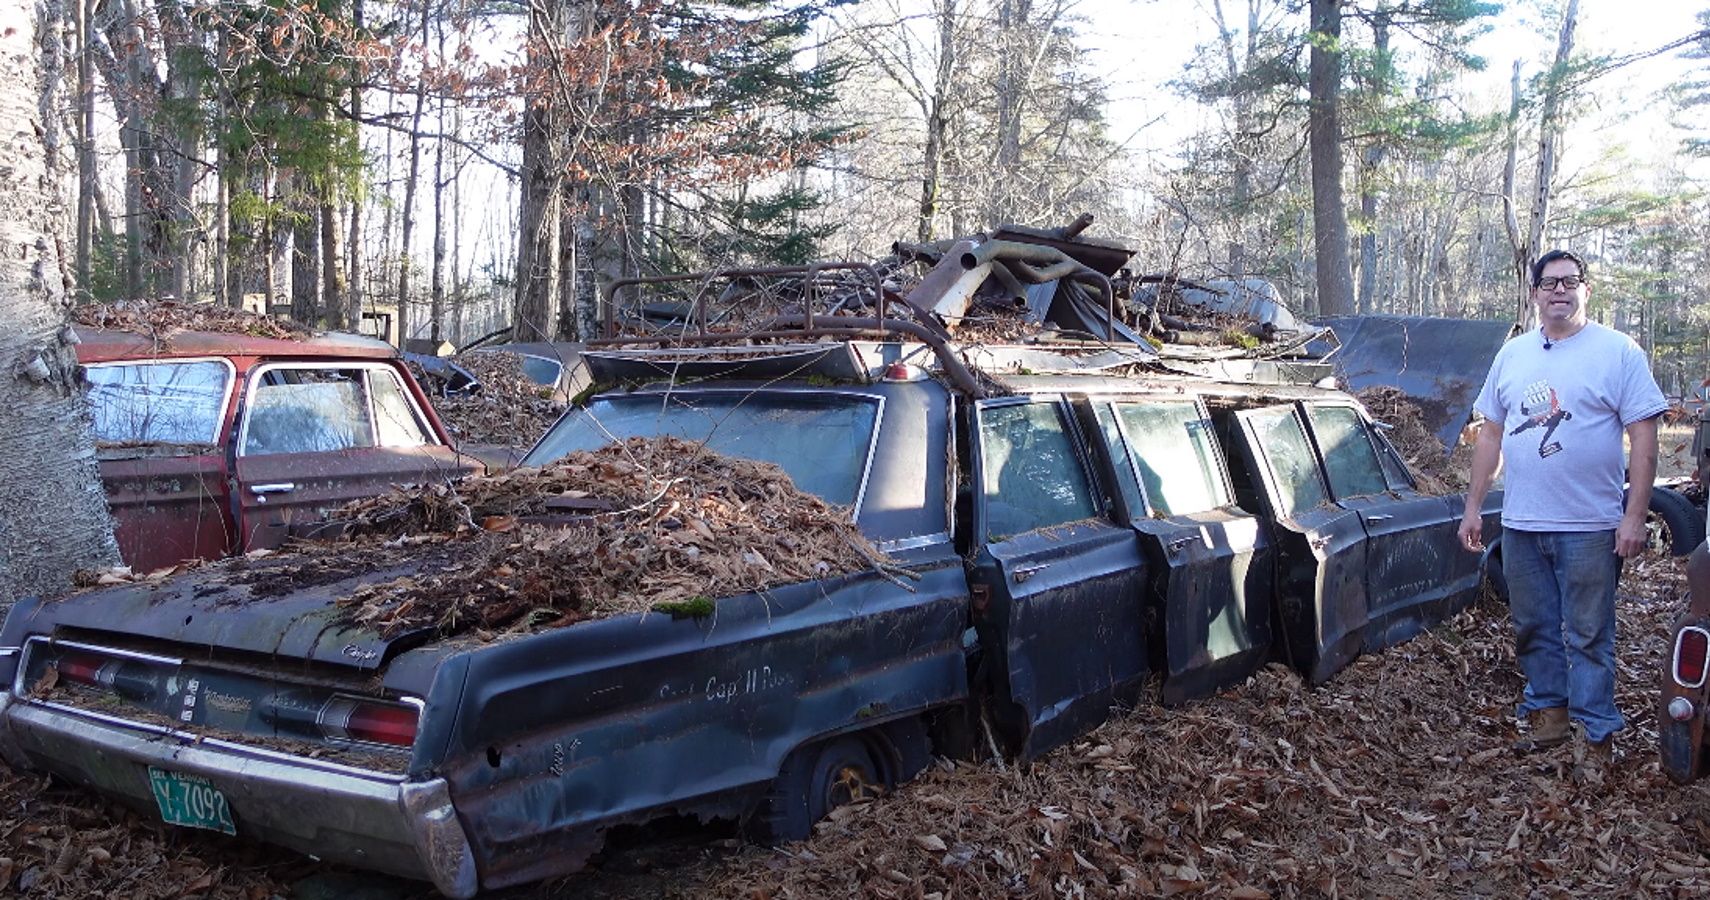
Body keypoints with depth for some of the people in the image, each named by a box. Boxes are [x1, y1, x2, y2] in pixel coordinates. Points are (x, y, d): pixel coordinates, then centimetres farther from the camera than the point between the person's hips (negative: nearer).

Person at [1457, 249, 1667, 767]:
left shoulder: (1618, 352, -5)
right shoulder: (1513, 354, 10)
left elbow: (1644, 438, -8)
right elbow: (1491, 434, 14)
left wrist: (1634, 517, -14)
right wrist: (1473, 506, 11)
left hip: (1589, 528, -5)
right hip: (1521, 525, 5)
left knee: (1589, 635, 2)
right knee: (1533, 629, 14)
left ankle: (1595, 733, 12)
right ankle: (1547, 715, 29)